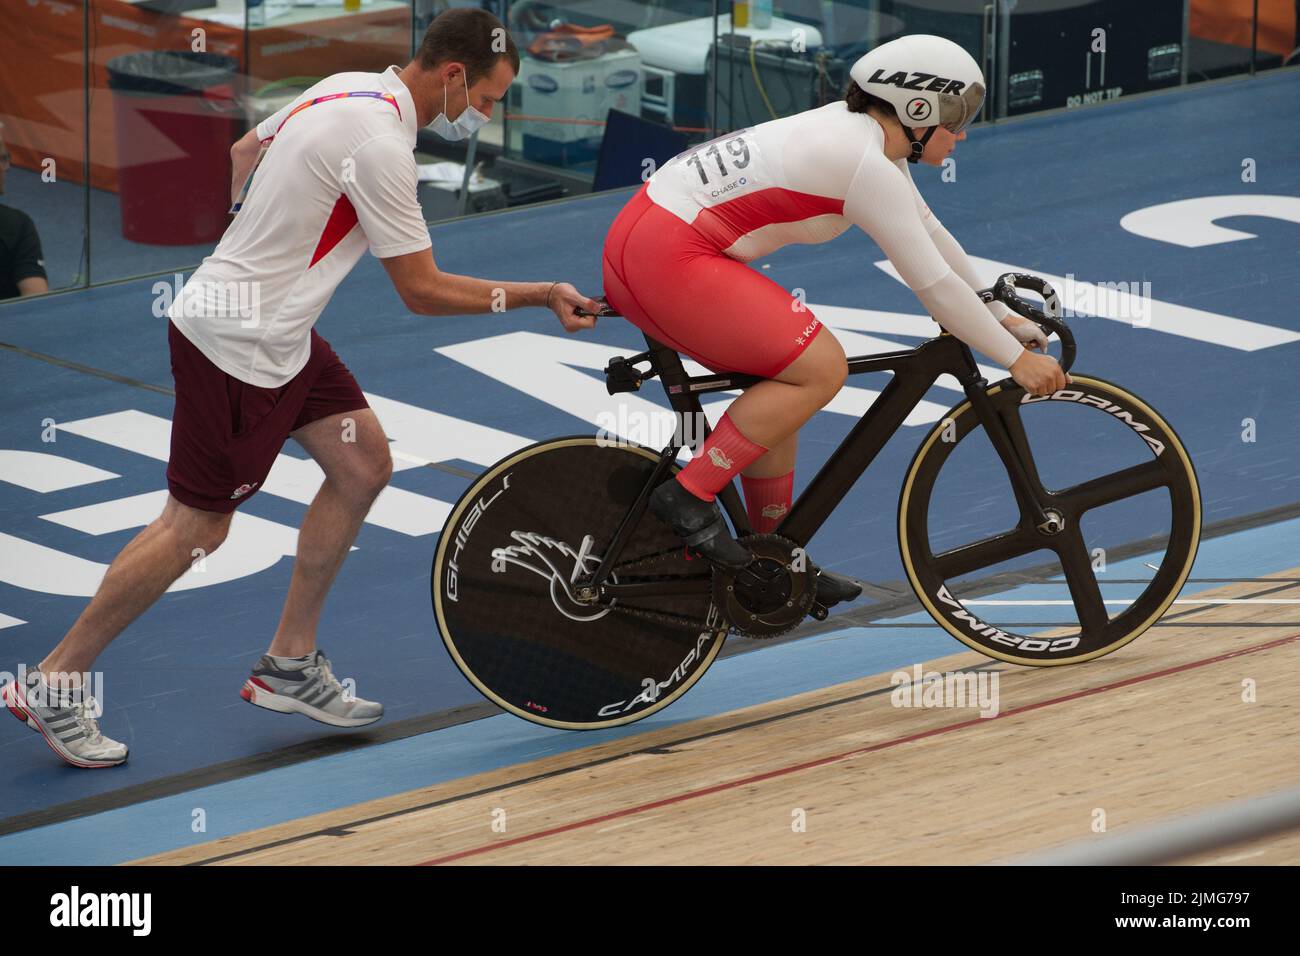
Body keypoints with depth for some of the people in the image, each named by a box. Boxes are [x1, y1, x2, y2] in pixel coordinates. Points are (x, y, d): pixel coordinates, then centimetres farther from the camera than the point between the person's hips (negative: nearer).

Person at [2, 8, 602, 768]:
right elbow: (424, 291, -20)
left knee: (363, 464, 10)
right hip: (237, 343, -10)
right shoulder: (380, 144, -24)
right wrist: (541, 297, -13)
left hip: (276, 330, 10)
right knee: (197, 526, -3)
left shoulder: (347, 90, 5)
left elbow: (234, 161, 17)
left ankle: (290, 665, 17)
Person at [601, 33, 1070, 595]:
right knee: (820, 370, -11)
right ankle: (688, 498, -8)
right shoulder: (867, 165, -15)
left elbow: (932, 235, 26)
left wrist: (1002, 316, 30)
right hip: (669, 258, -10)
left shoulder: (864, 134, 14)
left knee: (786, 382, 16)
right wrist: (1016, 358, -3)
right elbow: (933, 283, -12)